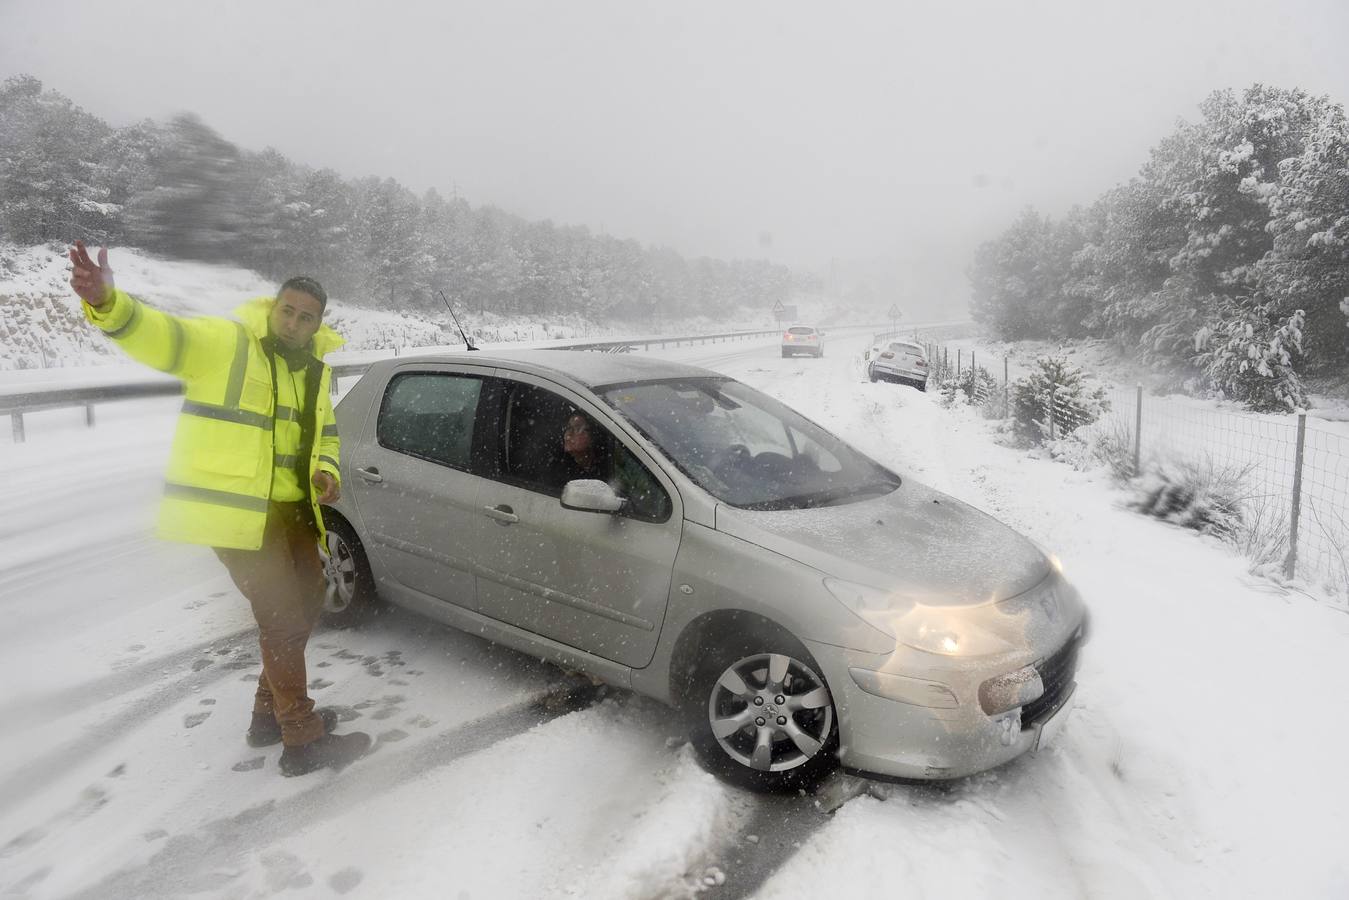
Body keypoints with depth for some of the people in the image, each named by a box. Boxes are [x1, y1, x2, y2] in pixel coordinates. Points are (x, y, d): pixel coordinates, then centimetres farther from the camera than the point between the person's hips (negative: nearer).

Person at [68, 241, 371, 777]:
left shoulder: (314, 371, 12)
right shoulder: (223, 342, -10)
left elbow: (324, 436, 22)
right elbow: (158, 335, -26)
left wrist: (327, 472, 2)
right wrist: (106, 303, -47)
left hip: (292, 510, 8)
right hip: (237, 511, -8)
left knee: (306, 607, 16)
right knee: (283, 619, -7)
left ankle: (271, 714, 34)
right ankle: (303, 743, 5)